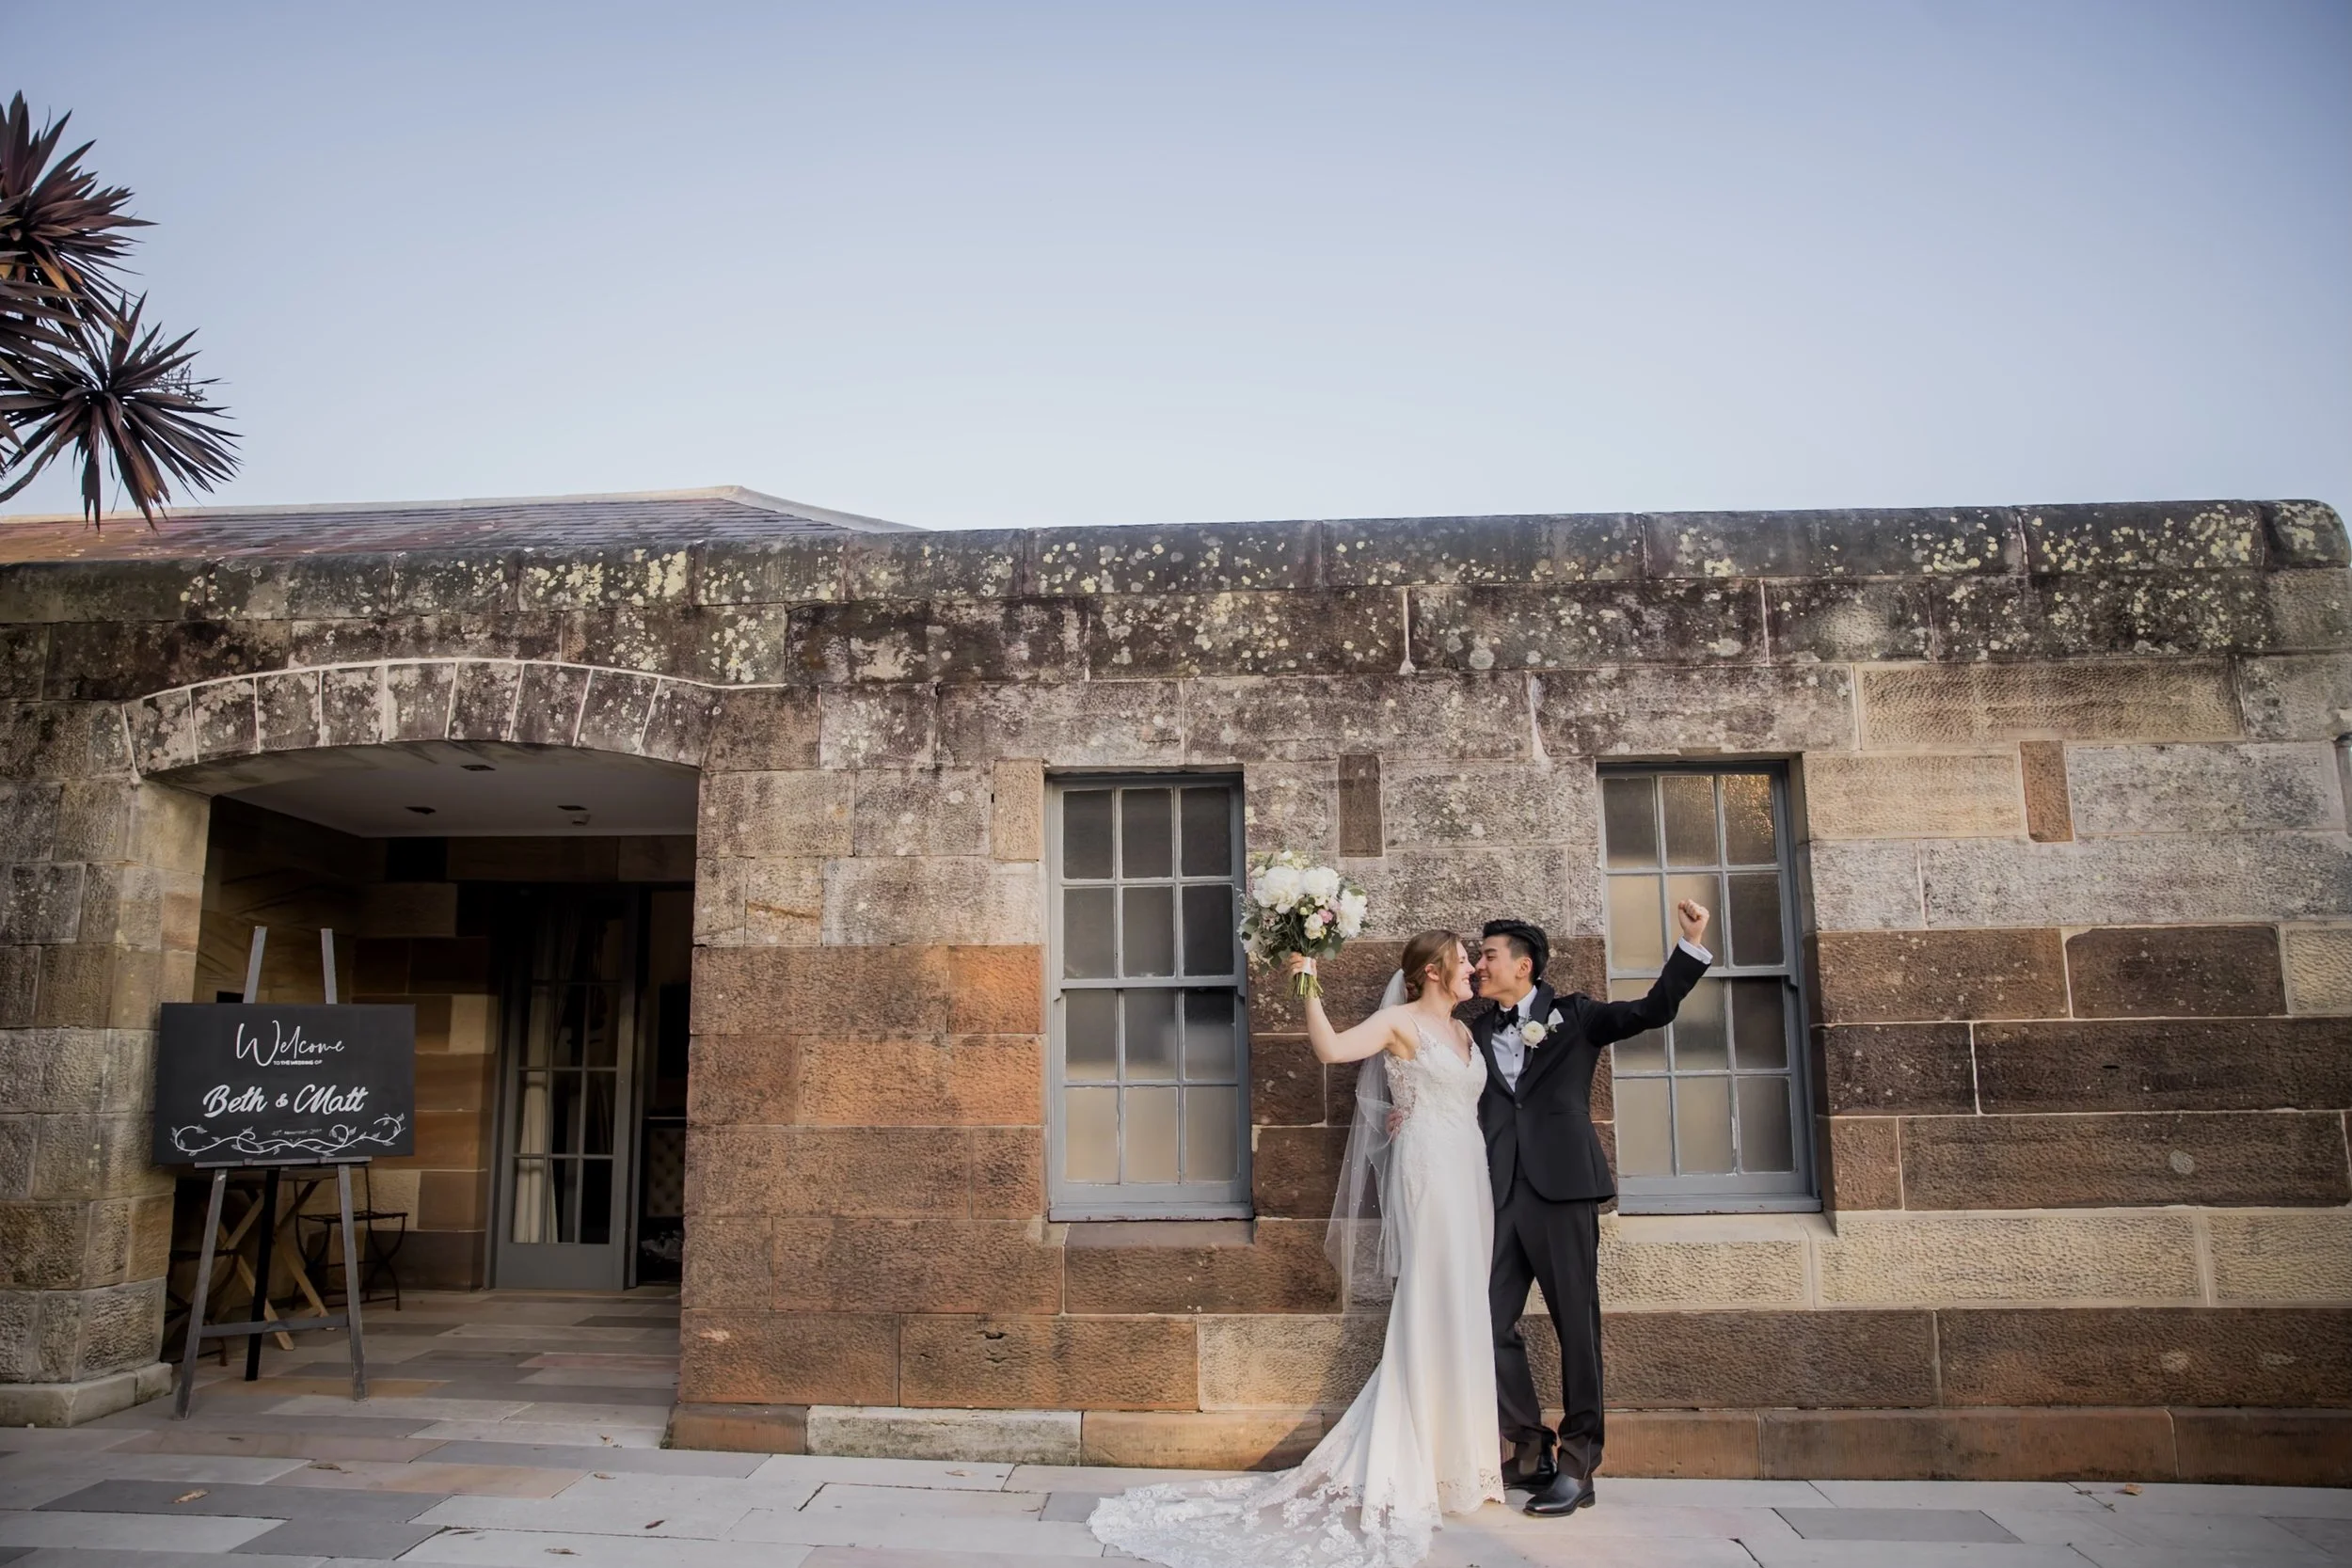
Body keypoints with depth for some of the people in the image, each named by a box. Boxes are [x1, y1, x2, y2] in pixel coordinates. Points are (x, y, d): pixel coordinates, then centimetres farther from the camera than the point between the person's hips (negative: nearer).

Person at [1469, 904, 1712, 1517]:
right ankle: (1533, 1450, 18)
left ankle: (1577, 1465, 12)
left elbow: (1653, 1010, -1)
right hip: (1499, 1196, 4)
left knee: (1577, 1326, 1)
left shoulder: (1573, 1015, 7)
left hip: (1561, 1190, -4)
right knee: (1490, 1323, 2)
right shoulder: (1477, 1032, 17)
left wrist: (1691, 945, -12)